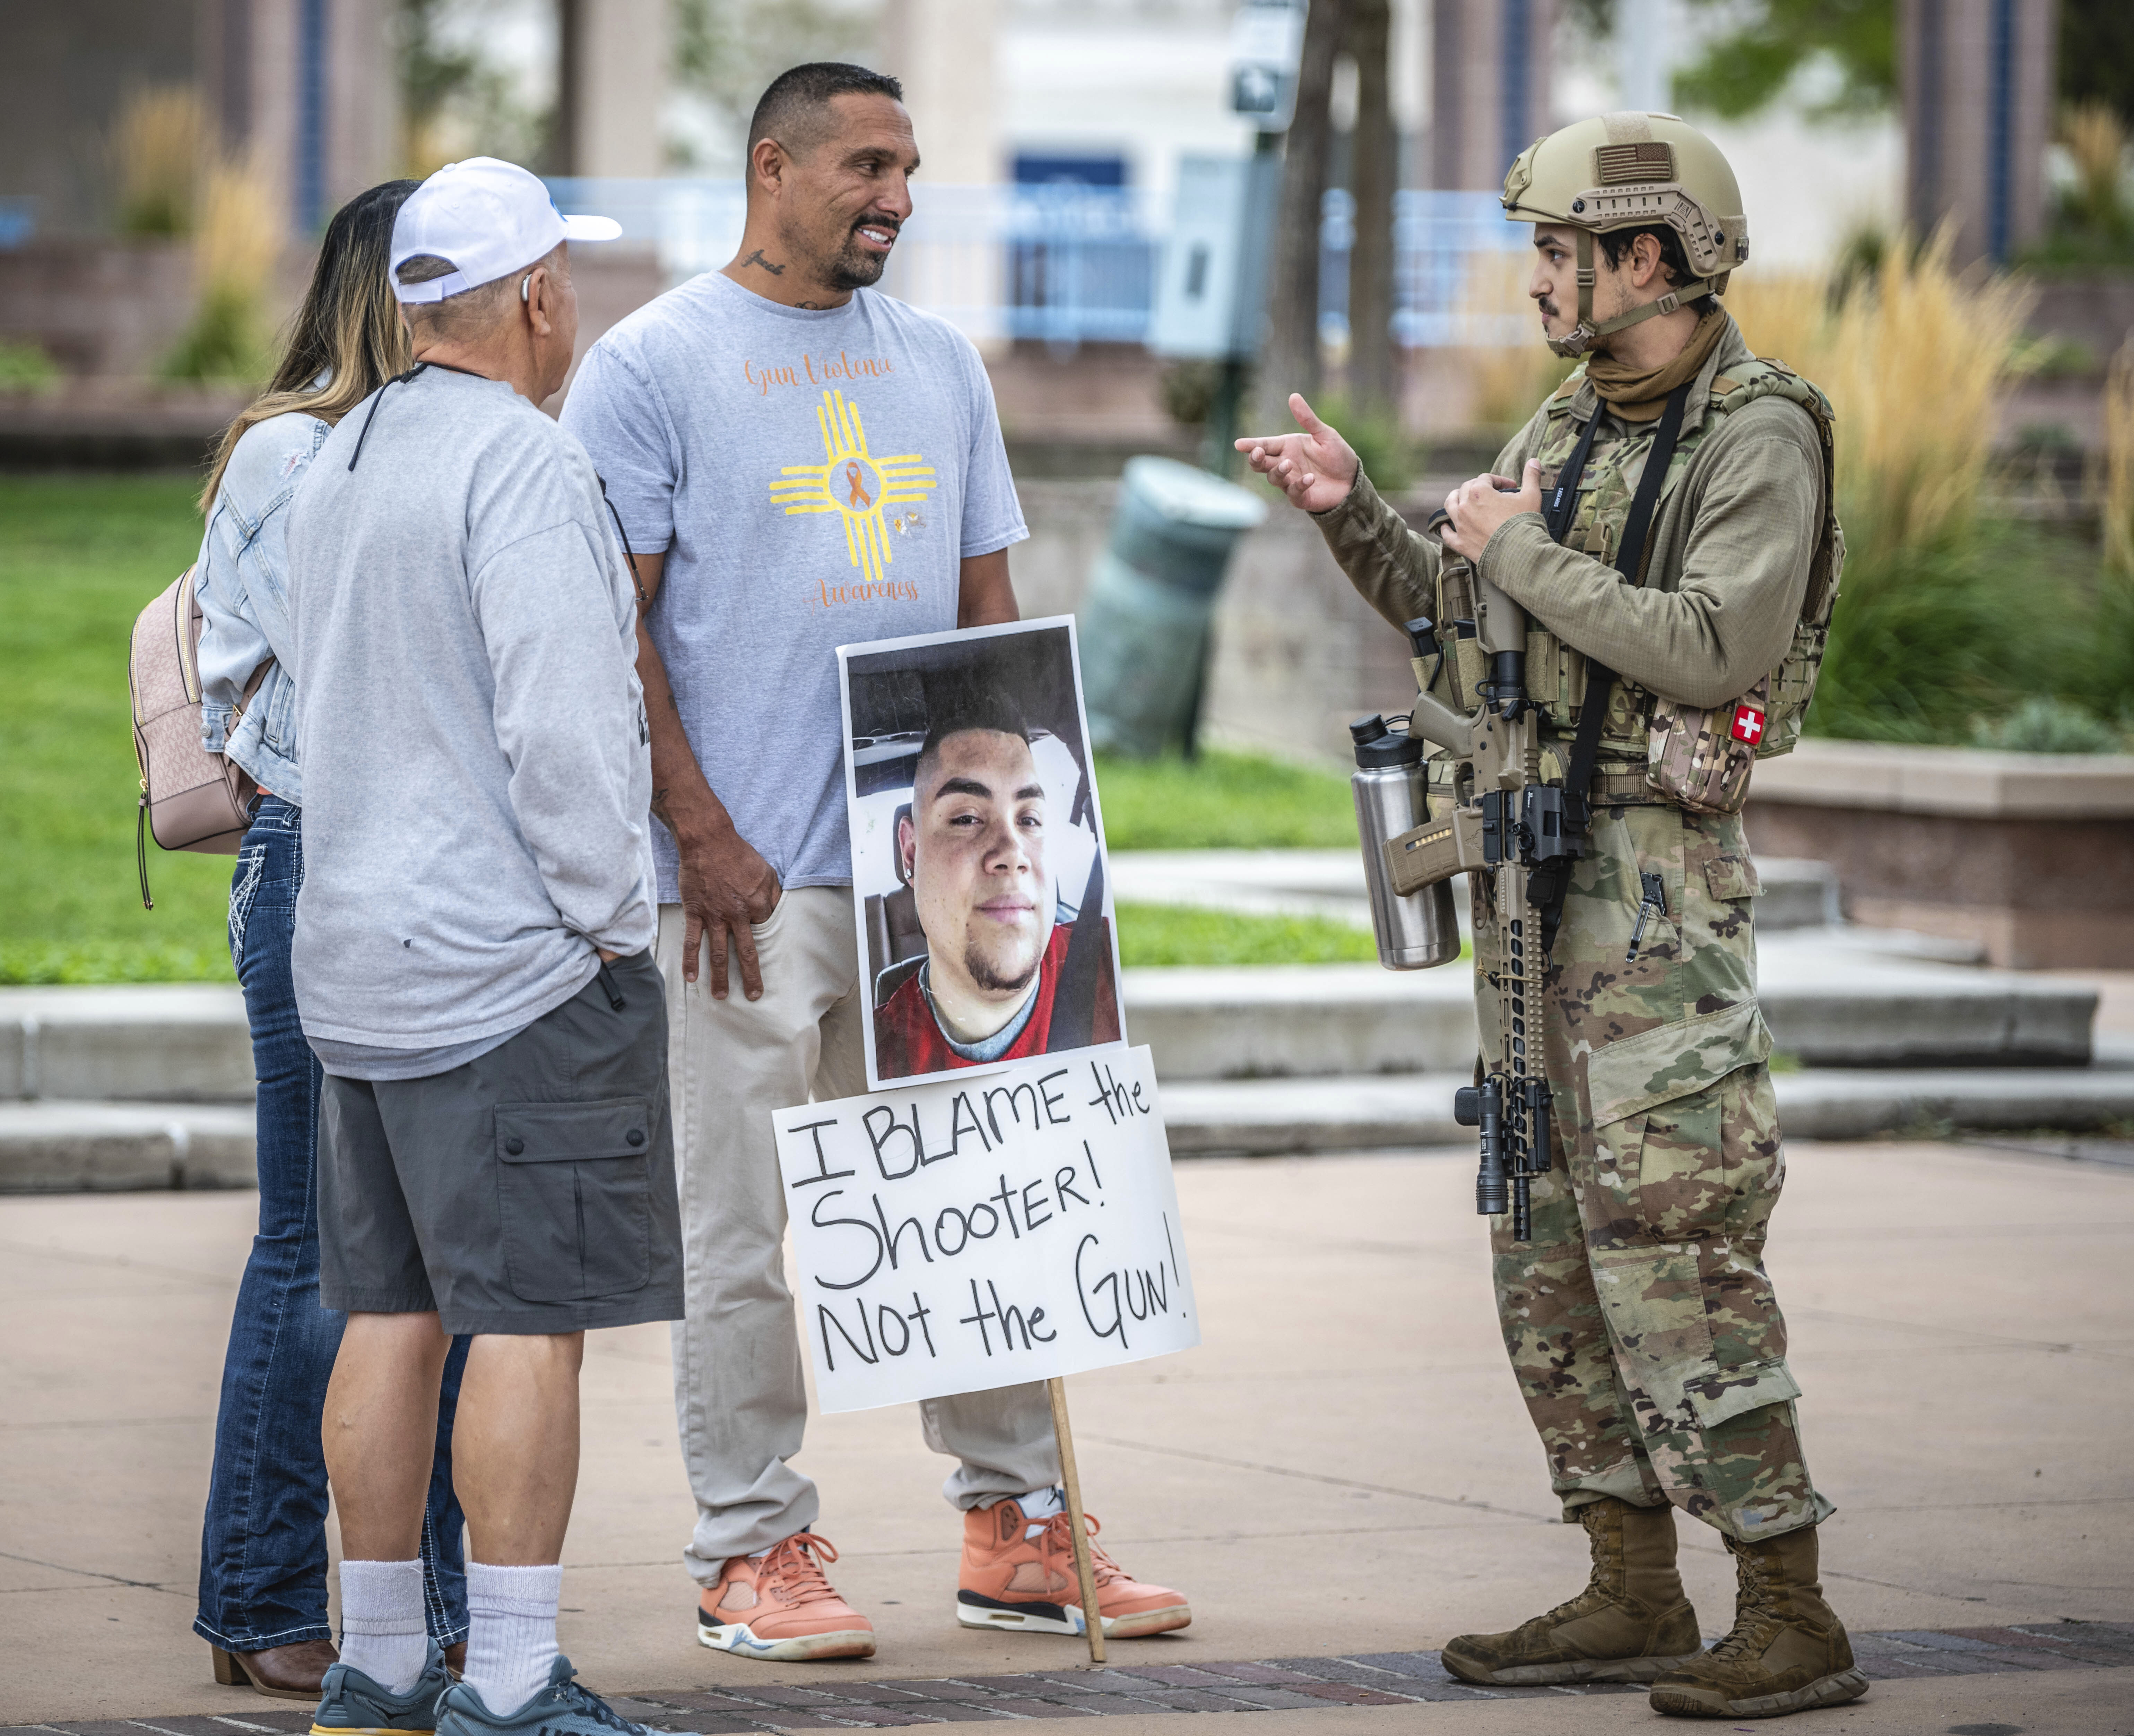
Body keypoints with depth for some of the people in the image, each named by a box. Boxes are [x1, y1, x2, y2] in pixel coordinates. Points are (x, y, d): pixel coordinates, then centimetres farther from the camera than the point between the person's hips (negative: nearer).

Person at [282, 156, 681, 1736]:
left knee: (391, 1310, 11)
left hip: (359, 953, 9)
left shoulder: (340, 465, 15)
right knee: (530, 1315, -7)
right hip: (518, 956, -9)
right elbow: (562, 726, -20)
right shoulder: (525, 465, -14)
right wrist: (610, 917, -12)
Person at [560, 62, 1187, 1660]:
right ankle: (756, 1546, 7)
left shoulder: (939, 364, 15)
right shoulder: (654, 367, -2)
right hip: (750, 874, -5)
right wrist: (702, 835, -12)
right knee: (749, 1229, -1)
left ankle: (1017, 1527, 16)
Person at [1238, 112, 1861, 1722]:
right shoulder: (1572, 424, 14)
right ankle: (1636, 1597, 17)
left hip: (1659, 876, -9)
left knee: (1675, 1248, -12)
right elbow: (1451, 616, 23)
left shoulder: (1761, 439, -11)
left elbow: (1716, 650, -24)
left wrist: (1523, 551, -16)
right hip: (1531, 864, 9)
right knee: (1554, 1243, 10)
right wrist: (1355, 510, 8)